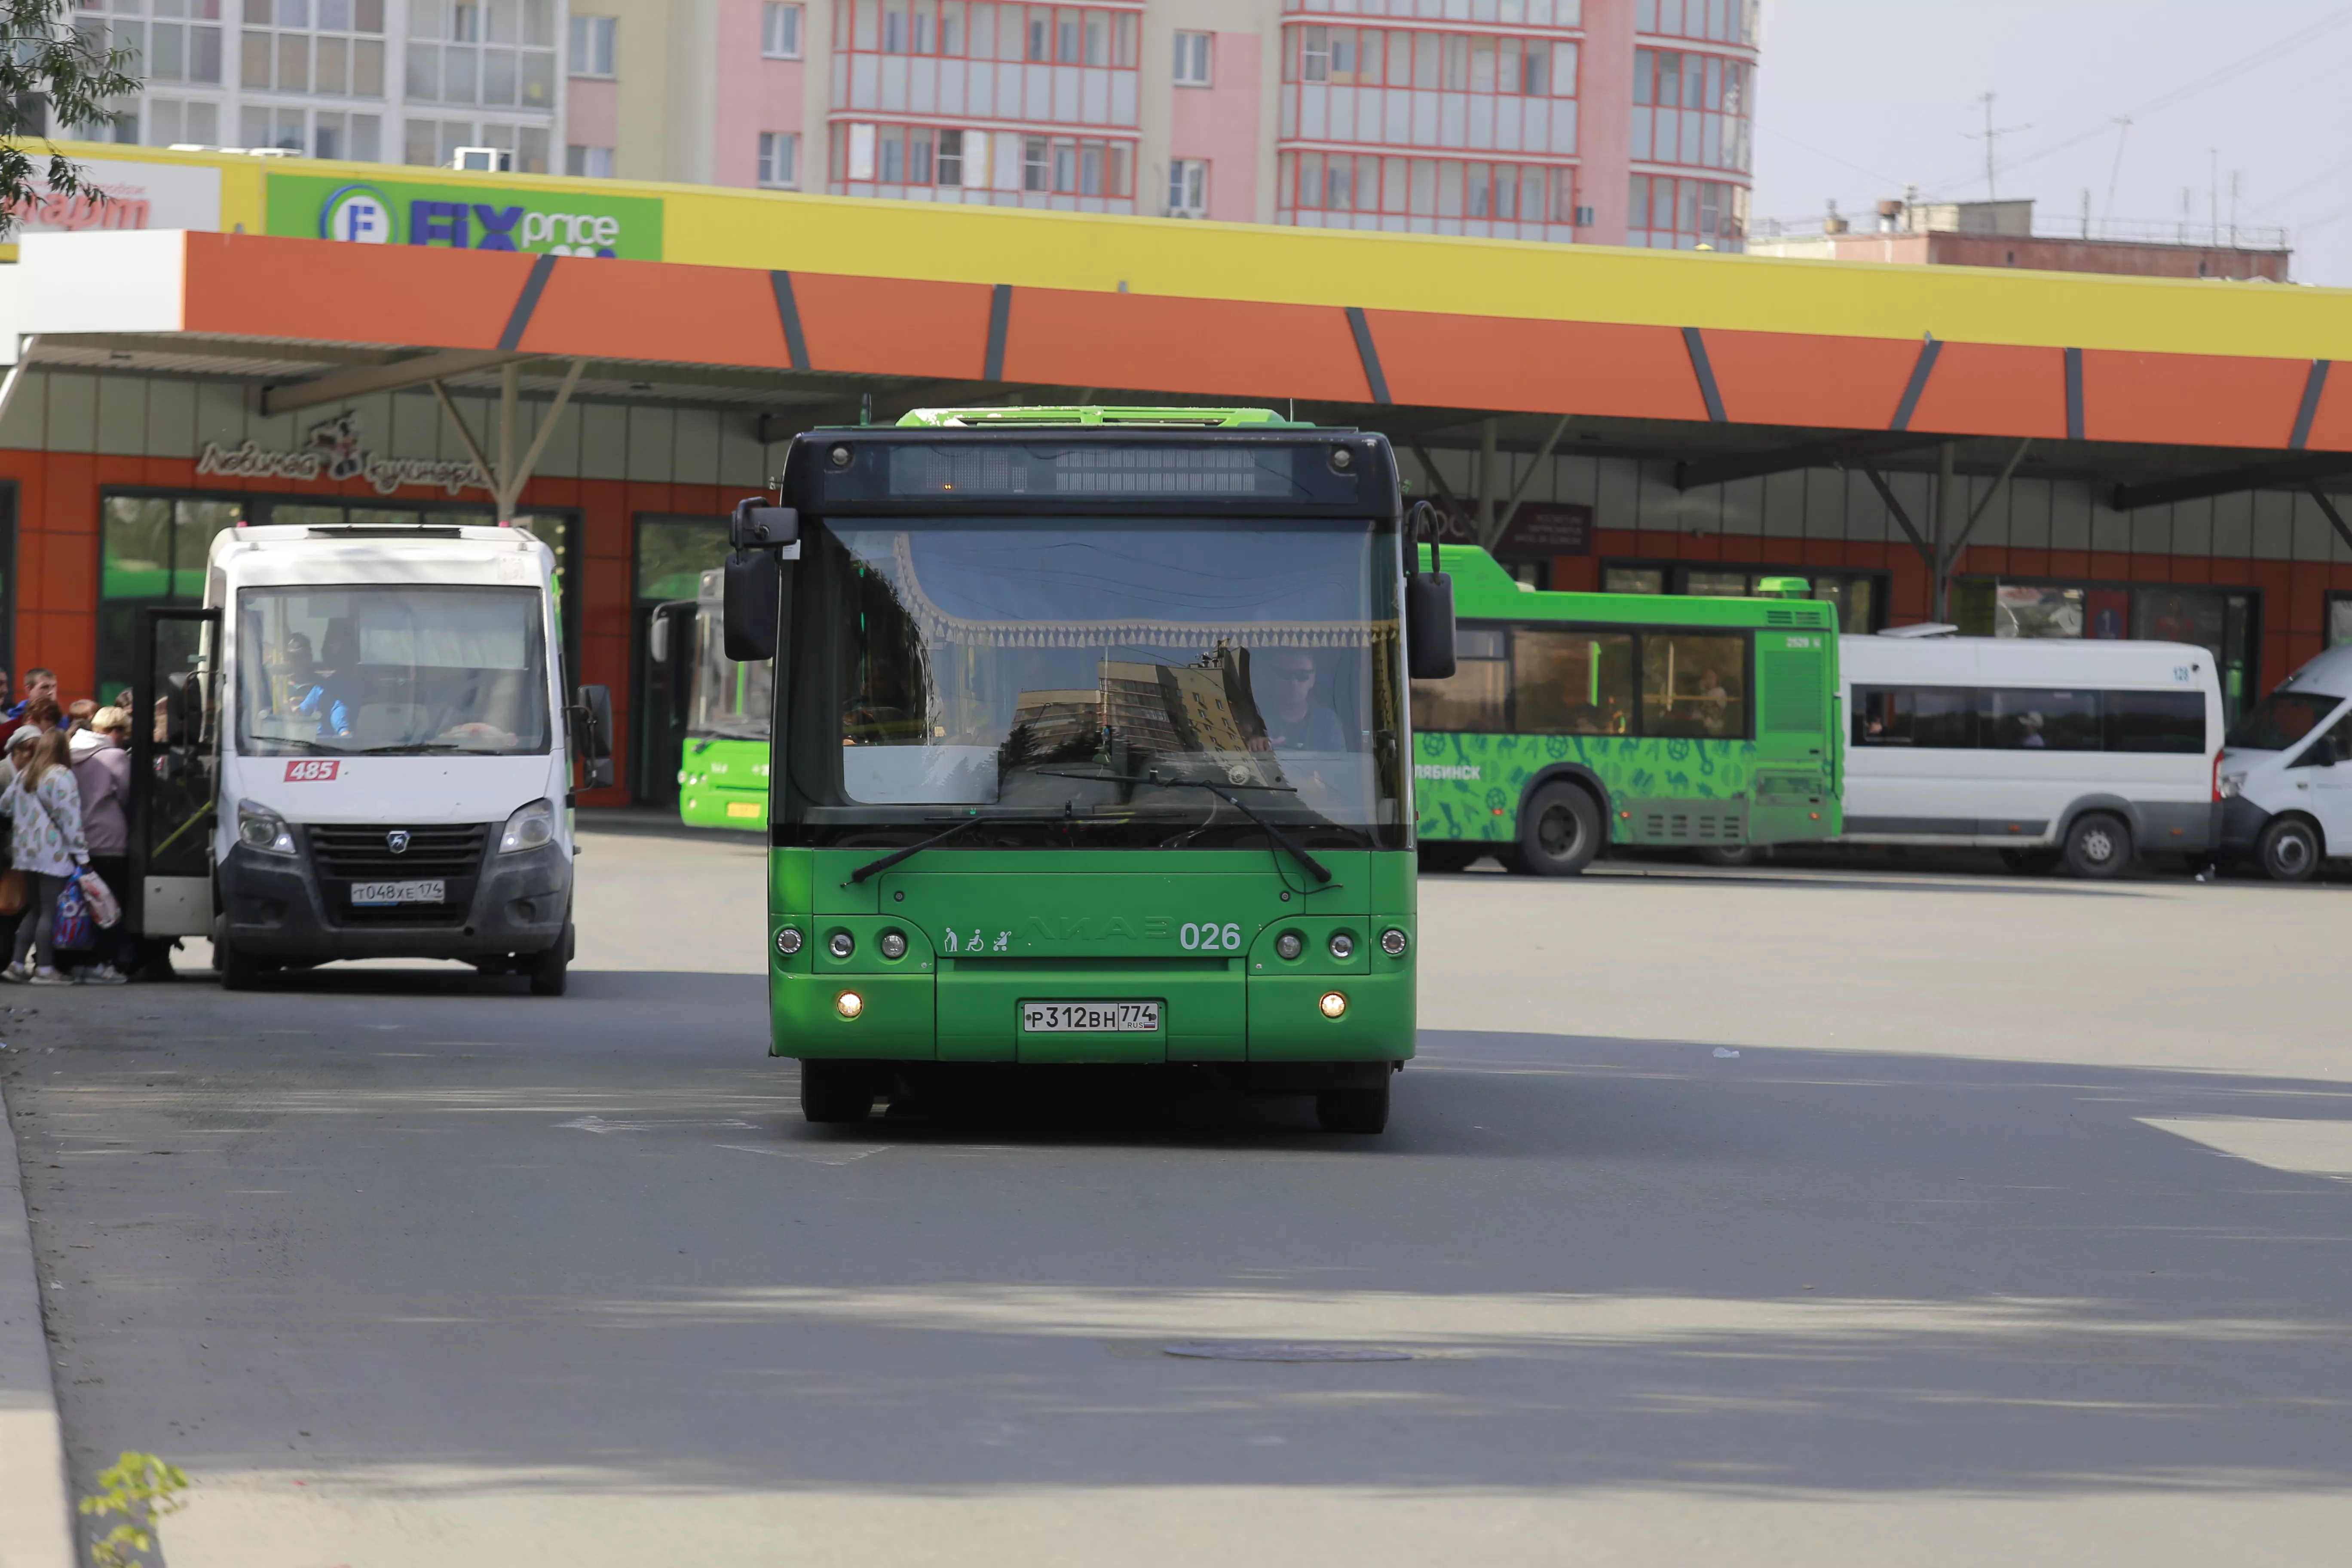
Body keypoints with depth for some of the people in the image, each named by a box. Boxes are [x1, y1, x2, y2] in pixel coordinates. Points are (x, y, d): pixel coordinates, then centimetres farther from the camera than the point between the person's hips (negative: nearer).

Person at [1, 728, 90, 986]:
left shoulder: (23, 775, 12)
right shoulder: (61, 776, -10)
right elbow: (70, 818, -13)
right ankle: (44, 969, -3)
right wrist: (81, 853, -11)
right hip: (54, 853, -7)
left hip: (28, 851, 7)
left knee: (34, 910, 13)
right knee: (50, 912, -3)